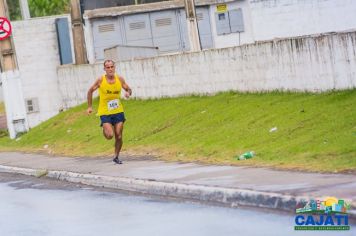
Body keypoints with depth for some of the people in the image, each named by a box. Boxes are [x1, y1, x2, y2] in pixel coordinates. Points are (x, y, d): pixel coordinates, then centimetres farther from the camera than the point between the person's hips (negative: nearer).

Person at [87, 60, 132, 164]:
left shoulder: (120, 79, -5)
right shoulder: (101, 80, -12)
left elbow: (128, 89, 8)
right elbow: (90, 91, 2)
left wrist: (128, 93, -16)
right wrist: (89, 106, 1)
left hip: (118, 111, 3)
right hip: (105, 112, -3)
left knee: (119, 137, 2)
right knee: (110, 135, -16)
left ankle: (116, 157, 21)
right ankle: (104, 129, 20)